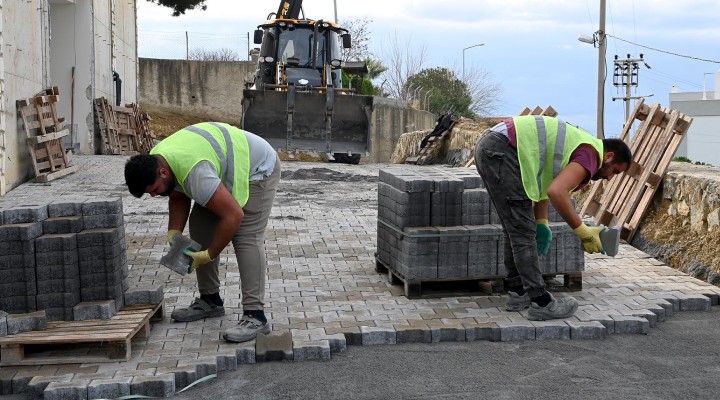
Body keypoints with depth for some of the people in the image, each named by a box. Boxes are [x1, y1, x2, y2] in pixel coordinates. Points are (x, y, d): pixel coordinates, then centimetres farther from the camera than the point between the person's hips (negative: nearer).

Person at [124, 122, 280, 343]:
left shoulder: (194, 172, -39)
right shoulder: (153, 162, -9)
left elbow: (234, 215, -37)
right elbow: (178, 198, 9)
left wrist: (209, 255, -27)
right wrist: (174, 233, -6)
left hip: (258, 168, -10)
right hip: (228, 167, 10)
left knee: (246, 237, -20)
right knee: (200, 225, 5)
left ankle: (255, 316, -22)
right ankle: (210, 300, 14)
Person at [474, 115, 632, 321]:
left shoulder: (577, 146, 23)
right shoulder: (591, 154, -6)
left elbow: (542, 182, 29)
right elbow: (556, 192, -21)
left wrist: (542, 224, 22)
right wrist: (584, 232, -12)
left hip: (489, 147, 10)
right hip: (502, 151, -10)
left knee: (515, 229, 17)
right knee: (522, 231, -6)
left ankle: (518, 292, 24)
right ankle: (540, 302, -1)